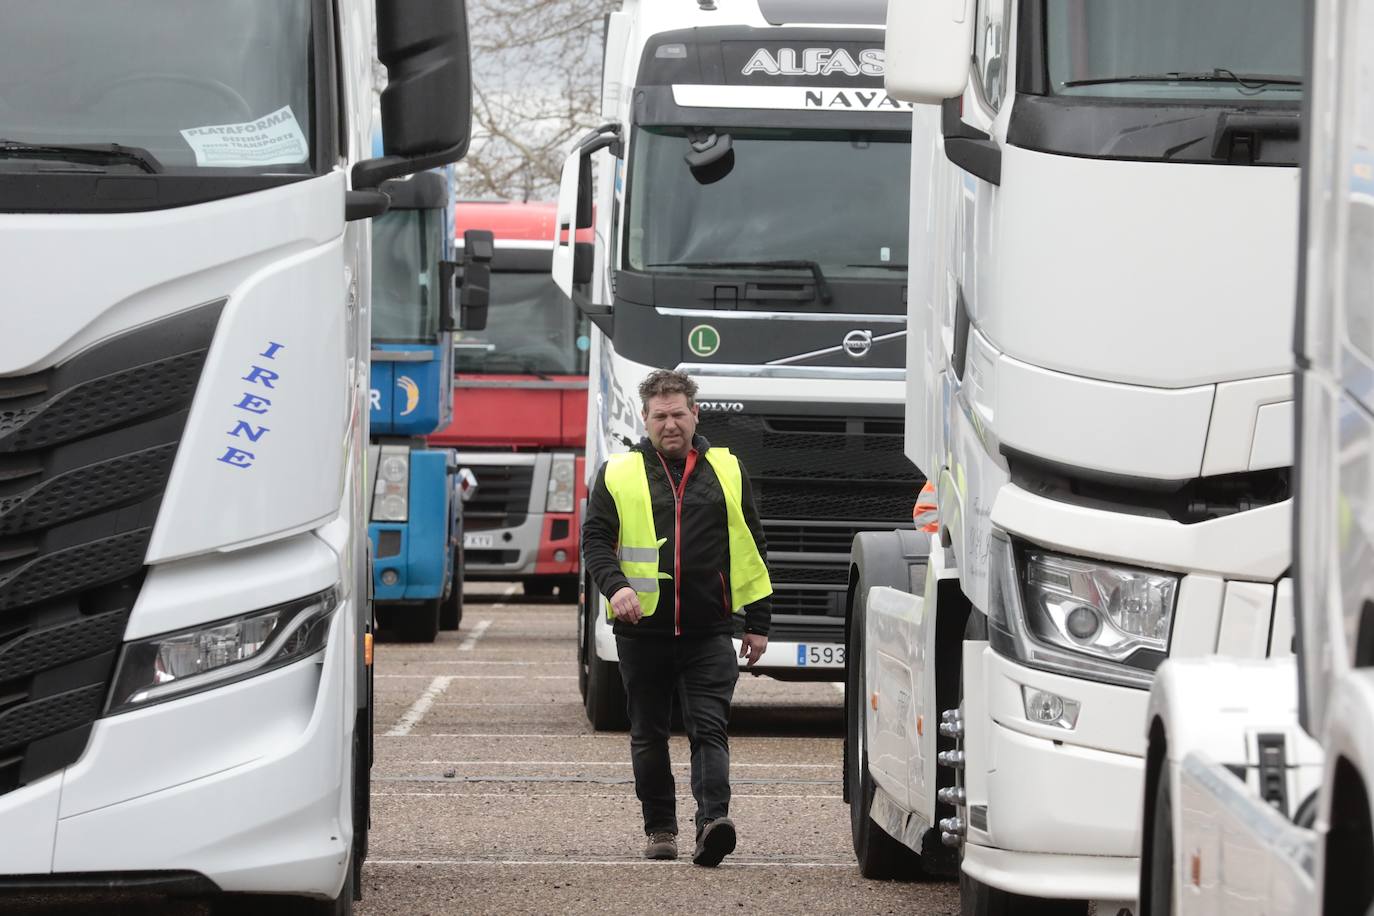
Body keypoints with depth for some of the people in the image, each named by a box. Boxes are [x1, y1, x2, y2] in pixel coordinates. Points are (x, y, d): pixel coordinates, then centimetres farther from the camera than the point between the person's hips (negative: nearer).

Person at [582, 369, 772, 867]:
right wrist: (615, 585, -17)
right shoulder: (619, 474, 6)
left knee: (709, 728, -13)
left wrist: (757, 621, 10)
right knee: (648, 735, 8)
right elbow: (595, 538, 4)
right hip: (643, 629, 1)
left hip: (709, 631, -1)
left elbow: (750, 547, 14)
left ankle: (713, 819, -24)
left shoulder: (726, 471, 10)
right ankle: (660, 829, 18)